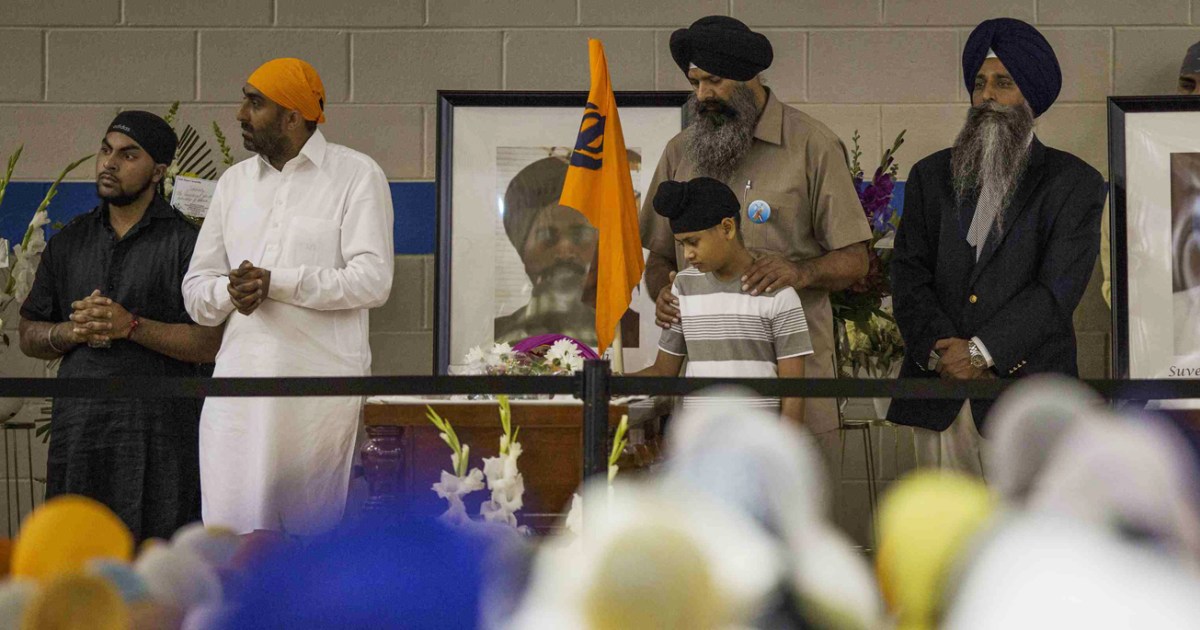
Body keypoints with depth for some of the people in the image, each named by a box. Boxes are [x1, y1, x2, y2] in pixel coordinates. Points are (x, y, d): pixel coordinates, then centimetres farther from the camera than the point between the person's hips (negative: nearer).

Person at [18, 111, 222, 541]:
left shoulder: (185, 242, 1)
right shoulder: (70, 242, 16)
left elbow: (212, 343, -7)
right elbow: (29, 336, 18)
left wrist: (131, 326, -15)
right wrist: (72, 331, -4)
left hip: (158, 438, -4)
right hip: (77, 430, 4)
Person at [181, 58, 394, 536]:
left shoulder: (356, 175, 2)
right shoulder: (234, 182, 19)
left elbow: (373, 280, -9)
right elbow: (196, 290, 16)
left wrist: (276, 281, -14)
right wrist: (229, 291, -8)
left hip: (321, 384, -4)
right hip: (240, 380, 4)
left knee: (314, 530, -3)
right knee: (231, 528, -4)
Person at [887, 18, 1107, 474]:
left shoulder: (1074, 183, 5)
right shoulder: (931, 176, 17)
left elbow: (1058, 288, -6)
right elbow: (909, 275, 7)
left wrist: (981, 351, -14)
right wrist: (940, 350, -10)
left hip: (1026, 400, -3)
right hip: (938, 397, 3)